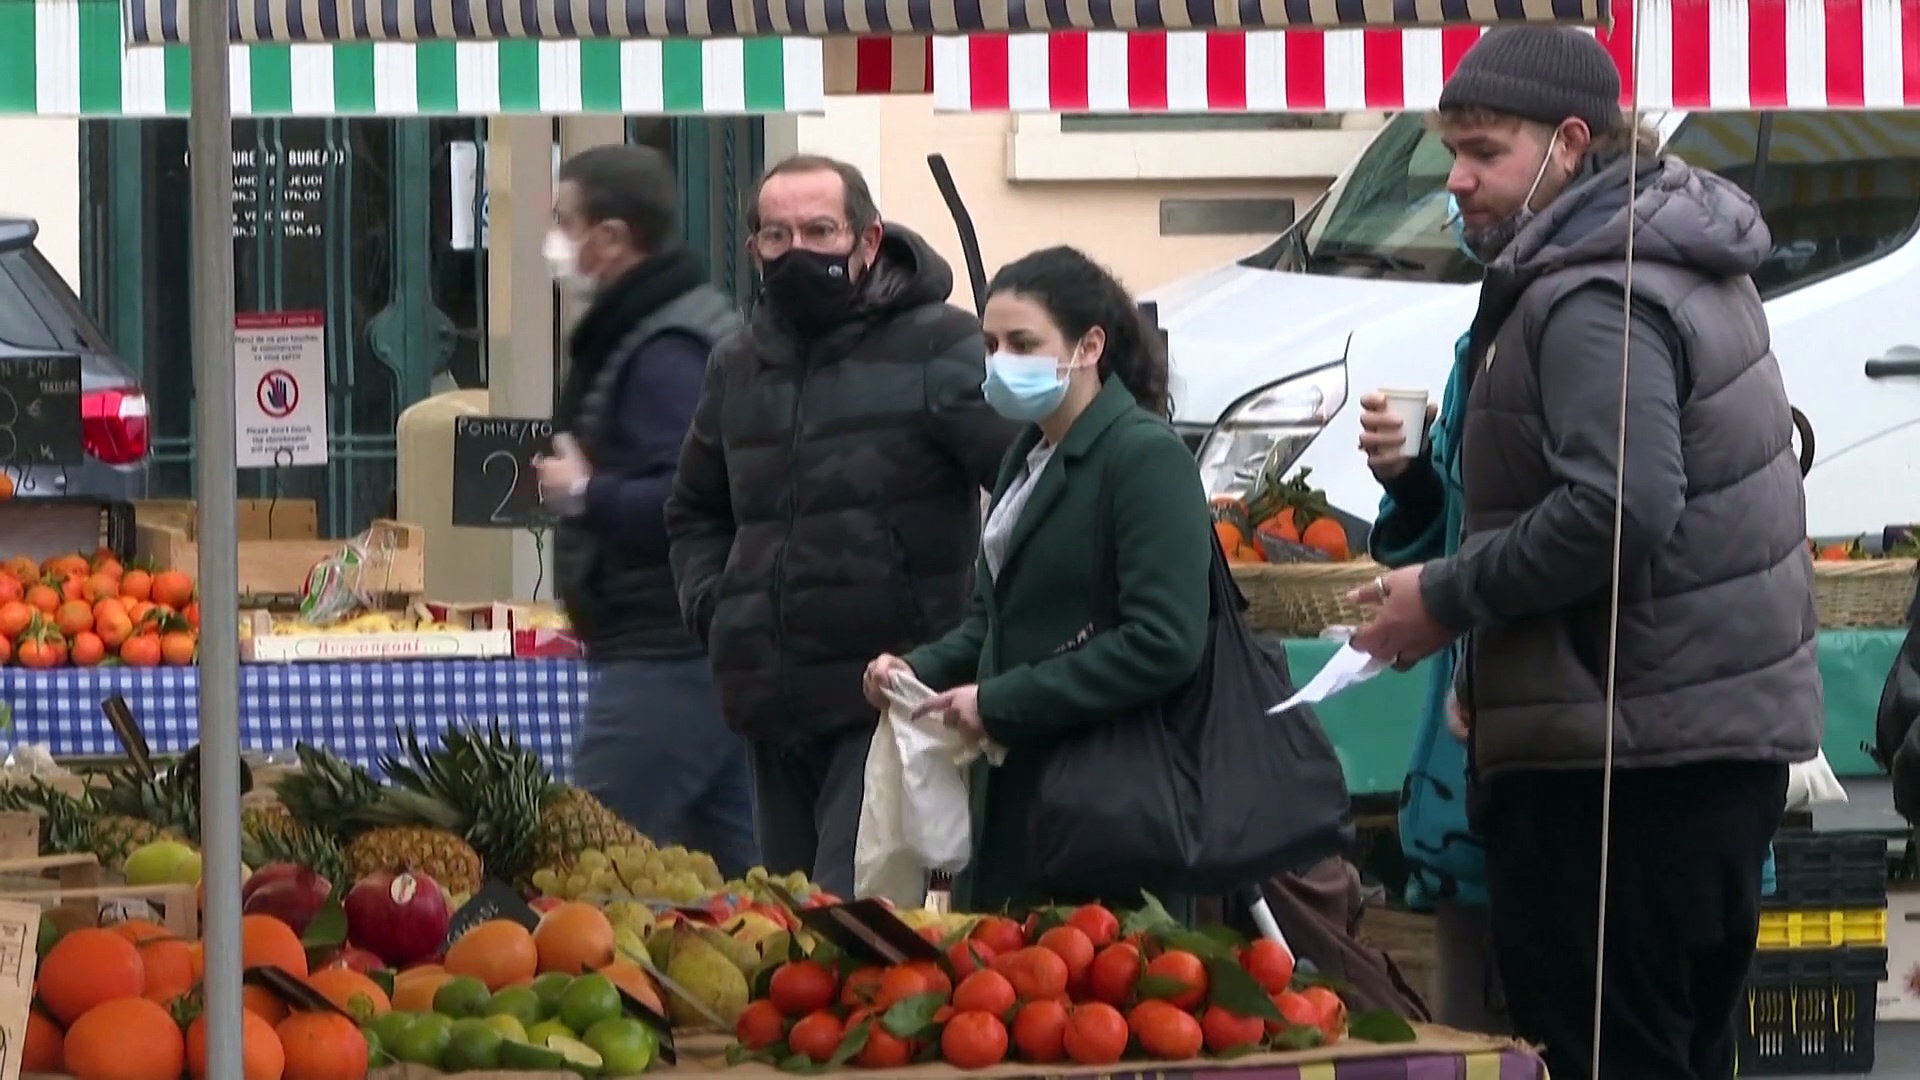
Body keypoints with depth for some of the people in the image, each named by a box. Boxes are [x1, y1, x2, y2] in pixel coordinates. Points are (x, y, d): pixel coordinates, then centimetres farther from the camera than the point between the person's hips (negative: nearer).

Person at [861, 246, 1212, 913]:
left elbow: (1163, 644, -20)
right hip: (1014, 792, 9)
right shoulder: (1029, 459, 17)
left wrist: (1000, 703, -17)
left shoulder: (1146, 457, -11)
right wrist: (920, 670, 4)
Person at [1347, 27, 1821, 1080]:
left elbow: (1617, 507, -28)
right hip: (1729, 726, 10)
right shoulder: (1687, 263, 16)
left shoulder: (1591, 300, -16)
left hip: (1623, 760, -10)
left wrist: (1448, 598, -16)